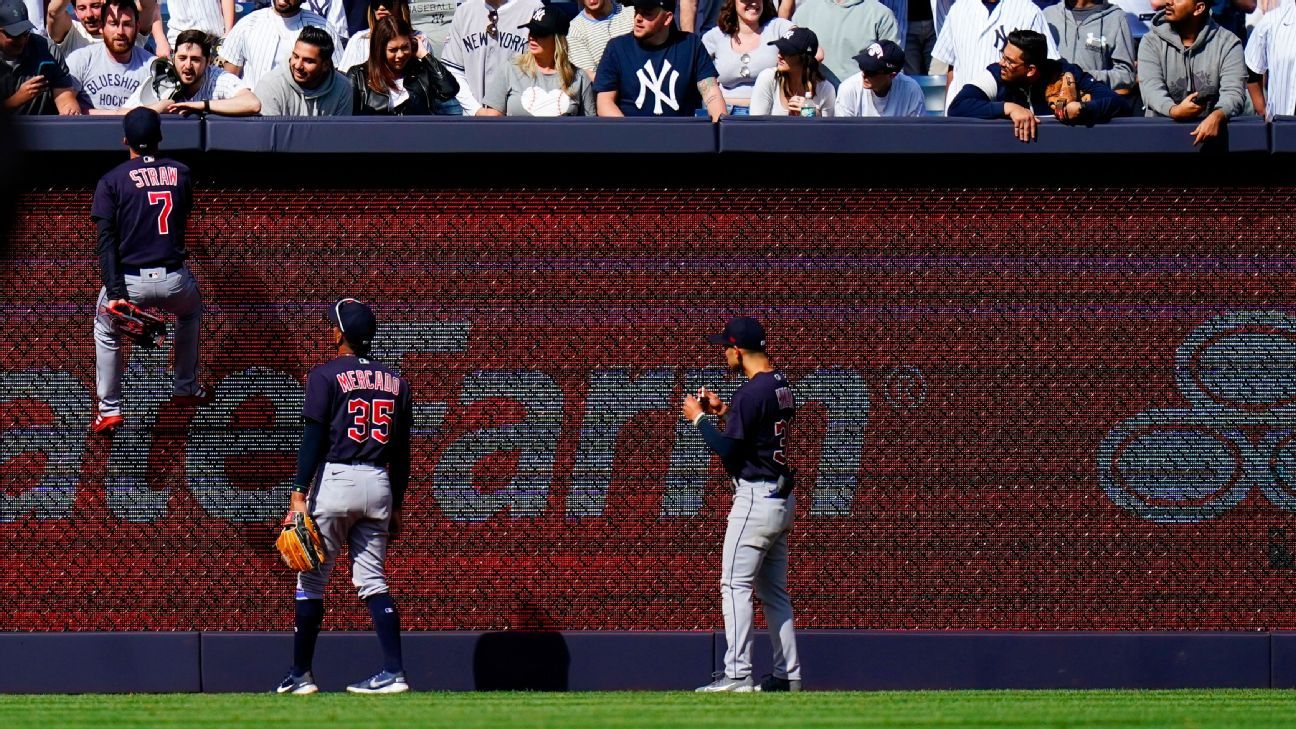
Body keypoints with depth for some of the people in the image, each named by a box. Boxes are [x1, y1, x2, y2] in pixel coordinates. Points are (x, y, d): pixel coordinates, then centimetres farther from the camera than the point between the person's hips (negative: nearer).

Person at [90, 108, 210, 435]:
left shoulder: (112, 180, -2)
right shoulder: (180, 174, 7)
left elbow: (107, 240, -10)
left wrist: (116, 292, -13)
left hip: (130, 281, -2)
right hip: (175, 281, 2)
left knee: (106, 331, 26)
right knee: (190, 312, 37)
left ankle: (109, 411, 21)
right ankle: (186, 389, 44)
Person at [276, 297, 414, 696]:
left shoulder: (326, 375, -5)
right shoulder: (395, 381, 11)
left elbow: (313, 438, -11)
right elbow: (402, 450, 12)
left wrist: (300, 493, -12)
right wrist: (396, 505, 17)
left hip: (335, 480, -5)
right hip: (379, 484, 5)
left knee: (312, 580, 4)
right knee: (373, 581, 7)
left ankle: (300, 674, 6)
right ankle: (393, 672, -4)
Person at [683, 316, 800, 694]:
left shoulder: (751, 392, -18)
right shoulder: (782, 386, 11)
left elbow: (727, 450, -18)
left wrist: (699, 418, -5)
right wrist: (724, 412, 19)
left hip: (755, 498, -10)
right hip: (783, 498, 10)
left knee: (735, 585, -9)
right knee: (774, 590, 13)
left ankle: (737, 675, -14)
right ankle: (787, 674, 13)